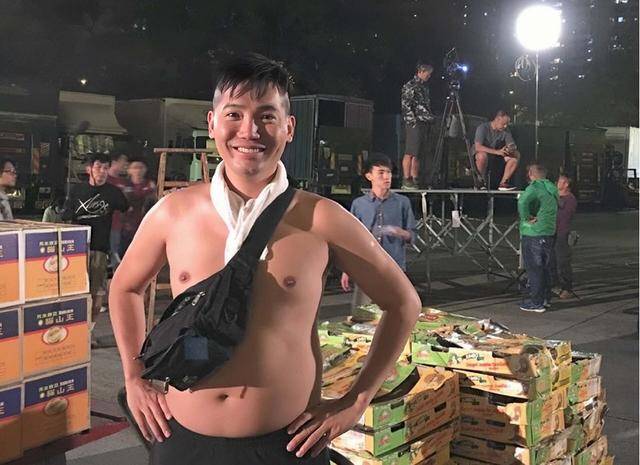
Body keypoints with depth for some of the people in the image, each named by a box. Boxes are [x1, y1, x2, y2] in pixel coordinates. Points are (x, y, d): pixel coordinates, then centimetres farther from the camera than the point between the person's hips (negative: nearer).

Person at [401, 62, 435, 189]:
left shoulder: (424, 87, 20)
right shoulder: (410, 86, -6)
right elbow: (405, 106, -12)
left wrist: (431, 118, 17)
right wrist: (414, 121, -17)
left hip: (425, 124, 8)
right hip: (414, 124, -8)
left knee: (417, 154, 8)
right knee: (410, 153, -8)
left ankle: (415, 179, 10)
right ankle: (406, 181, -7)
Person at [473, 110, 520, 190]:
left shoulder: (505, 131, -4)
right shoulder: (483, 128, -21)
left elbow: (513, 146, -3)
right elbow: (478, 147, -33)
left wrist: (511, 149, -30)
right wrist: (497, 152, -41)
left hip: (497, 155, 6)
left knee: (516, 155, -15)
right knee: (482, 155, -41)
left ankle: (503, 183, -14)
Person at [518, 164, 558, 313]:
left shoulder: (534, 187, -15)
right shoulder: (551, 189, 13)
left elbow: (523, 202, -34)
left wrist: (526, 218, -21)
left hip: (533, 233, -9)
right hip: (549, 232, 9)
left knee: (534, 268, -3)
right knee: (545, 267, 17)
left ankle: (536, 303, 0)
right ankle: (546, 298, 26)